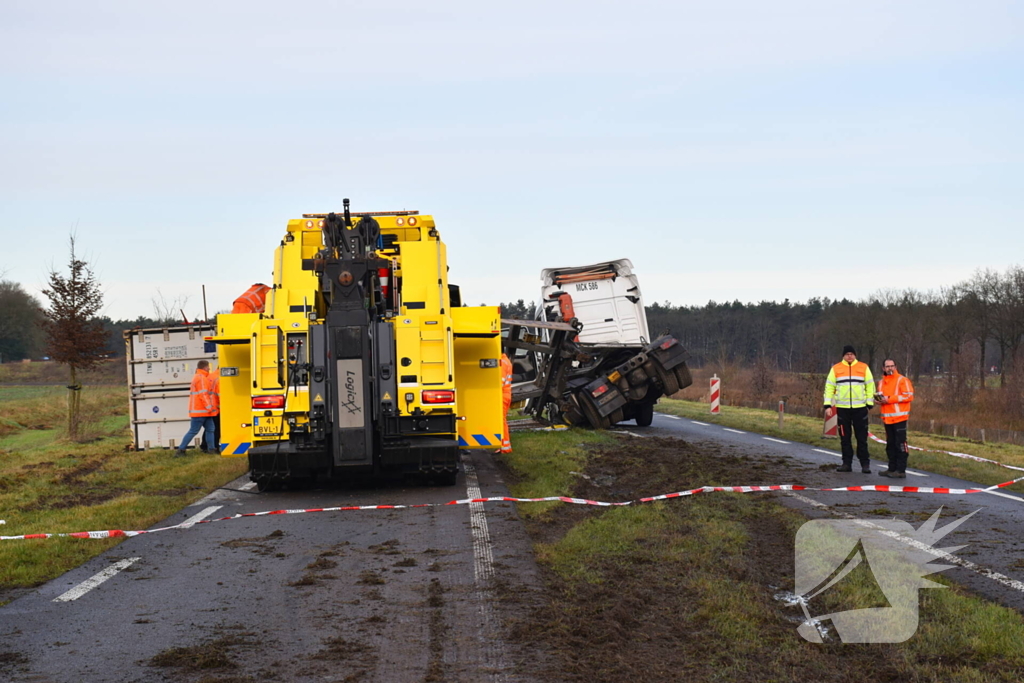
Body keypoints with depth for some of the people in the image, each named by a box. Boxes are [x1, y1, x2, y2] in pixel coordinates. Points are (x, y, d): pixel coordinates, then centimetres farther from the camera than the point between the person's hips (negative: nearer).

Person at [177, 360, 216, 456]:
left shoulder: (197, 377, 20)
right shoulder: (201, 378, -13)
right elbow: (203, 394, -20)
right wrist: (209, 407, -19)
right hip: (201, 410, -11)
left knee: (210, 429, 9)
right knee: (193, 431, -8)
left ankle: (211, 449, 9)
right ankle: (181, 450, -6)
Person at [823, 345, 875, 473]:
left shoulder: (864, 368, 5)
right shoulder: (836, 369, 5)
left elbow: (870, 386, 6)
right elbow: (829, 387, 6)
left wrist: (869, 404, -1)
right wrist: (828, 405, -1)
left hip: (860, 408, -1)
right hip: (842, 408, 1)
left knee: (862, 437, 1)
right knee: (845, 437, 6)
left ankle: (865, 464, 6)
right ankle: (847, 463, 13)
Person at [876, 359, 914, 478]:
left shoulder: (902, 380, -5)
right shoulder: (881, 382, 16)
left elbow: (909, 396, -14)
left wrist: (889, 399, -16)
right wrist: (880, 399, 2)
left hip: (899, 417, -7)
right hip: (887, 418, 7)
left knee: (900, 444, -8)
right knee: (890, 445, 12)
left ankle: (901, 471, -7)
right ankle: (892, 469, 20)